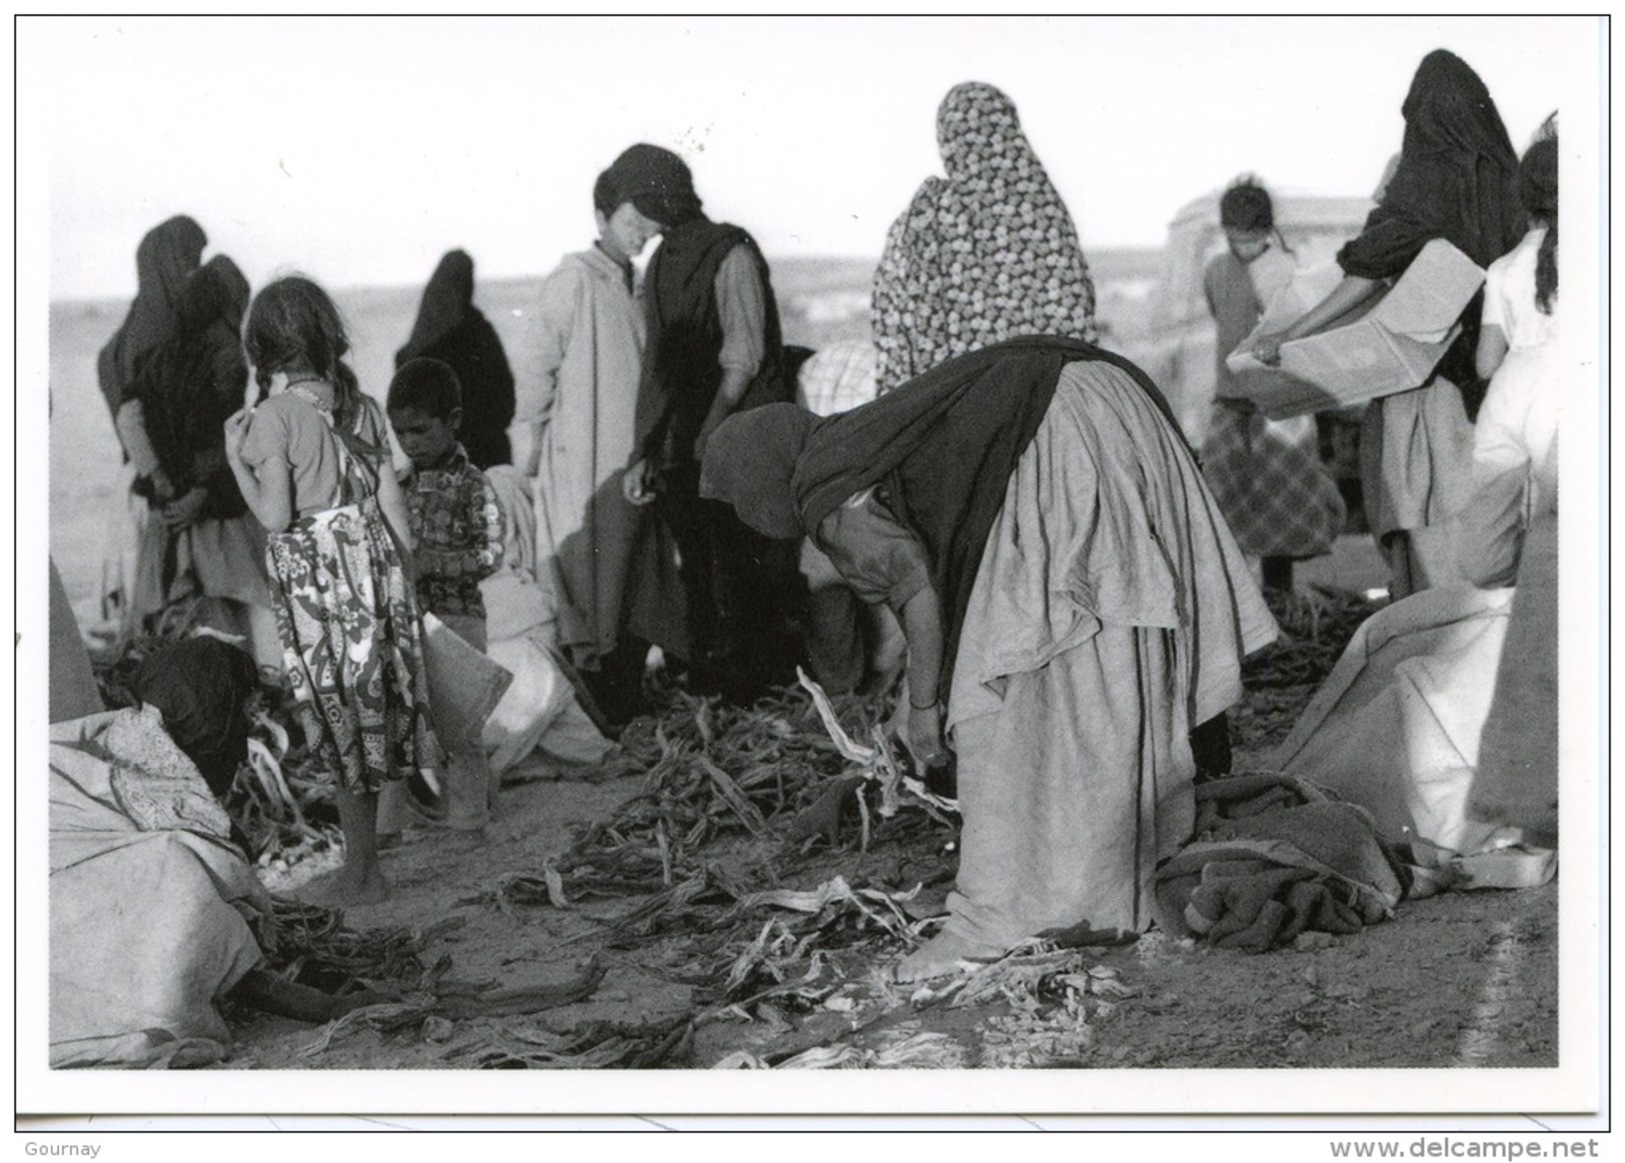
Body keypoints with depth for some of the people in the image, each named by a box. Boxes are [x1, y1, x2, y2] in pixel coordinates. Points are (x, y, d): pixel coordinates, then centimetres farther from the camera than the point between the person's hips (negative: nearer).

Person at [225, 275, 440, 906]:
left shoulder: (273, 417, -12)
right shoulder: (360, 406, 5)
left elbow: (275, 515, -15)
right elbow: (392, 500, 5)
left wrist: (236, 457, -3)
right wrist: (402, 571, 14)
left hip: (314, 578, -5)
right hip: (373, 562, 6)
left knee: (342, 718, 3)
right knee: (374, 709, 12)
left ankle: (361, 874, 12)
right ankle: (364, 863, 22)